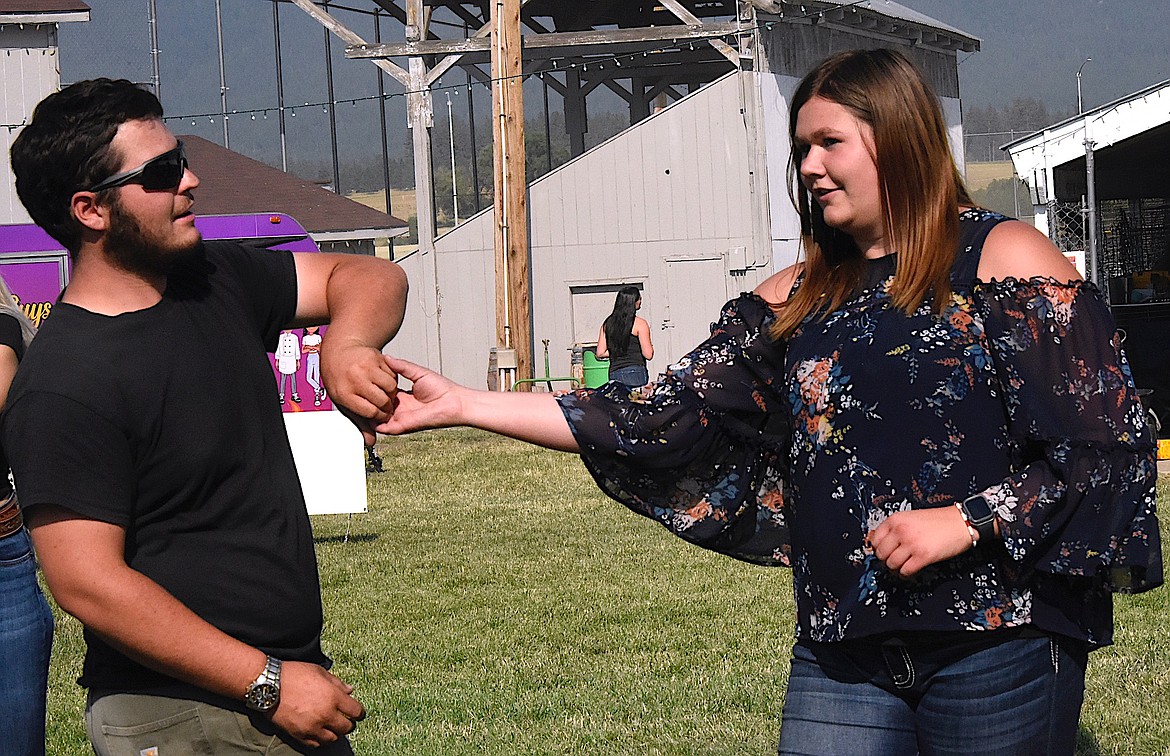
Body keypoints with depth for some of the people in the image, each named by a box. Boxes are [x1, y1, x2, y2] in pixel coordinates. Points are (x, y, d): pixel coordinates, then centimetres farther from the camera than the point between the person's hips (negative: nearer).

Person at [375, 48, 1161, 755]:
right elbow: (660, 421, 6)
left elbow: (1105, 448, -6)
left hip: (998, 646, -4)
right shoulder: (796, 301, 12)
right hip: (844, 658, 5)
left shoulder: (1002, 261, -3)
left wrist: (965, 522, -17)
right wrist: (462, 404, 2)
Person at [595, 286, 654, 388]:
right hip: (635, 372, -5)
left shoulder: (608, 323, 9)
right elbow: (648, 355, -8)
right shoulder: (640, 324, -6)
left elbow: (600, 353, 9)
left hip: (614, 373, 5)